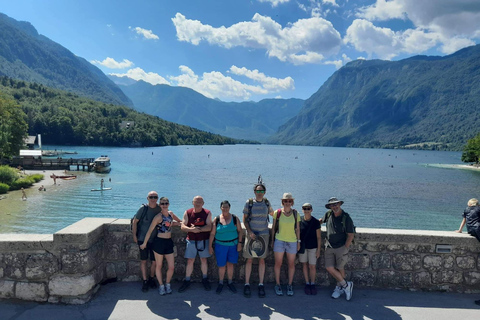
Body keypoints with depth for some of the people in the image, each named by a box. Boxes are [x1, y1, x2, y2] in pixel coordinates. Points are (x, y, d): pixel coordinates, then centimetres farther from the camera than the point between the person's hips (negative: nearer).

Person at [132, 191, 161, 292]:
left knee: (154, 261, 6)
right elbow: (135, 222, -3)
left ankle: (151, 279, 28)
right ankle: (145, 281, 20)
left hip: (155, 239, 2)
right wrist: (134, 236, -1)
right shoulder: (143, 208, -11)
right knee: (143, 261, 6)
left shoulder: (160, 209, -1)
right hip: (142, 239, -2)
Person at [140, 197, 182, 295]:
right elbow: (150, 230, -9)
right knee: (159, 266, 9)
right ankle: (161, 285, 26)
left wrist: (172, 223, 6)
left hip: (169, 243, 5)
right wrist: (144, 243, -7)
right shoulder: (159, 216, -12)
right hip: (159, 242, -5)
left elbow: (180, 222, 24)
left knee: (171, 267, 3)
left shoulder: (171, 214, 6)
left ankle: (168, 284, 25)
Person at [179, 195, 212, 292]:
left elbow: (209, 227, -13)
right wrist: (191, 229, -25)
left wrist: (198, 229, -26)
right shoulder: (188, 213, 1)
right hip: (191, 240, 1)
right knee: (190, 261, 4)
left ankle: (204, 280, 26)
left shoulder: (207, 213, -3)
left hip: (203, 241, 0)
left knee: (203, 260, 9)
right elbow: (183, 227, -6)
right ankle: (187, 281, 18)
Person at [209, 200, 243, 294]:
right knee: (221, 265, 4)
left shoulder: (235, 219, -2)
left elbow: (240, 231, 2)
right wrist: (210, 246, -2)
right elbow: (212, 234, -1)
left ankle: (230, 283, 23)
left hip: (233, 245, 1)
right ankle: (220, 283, 24)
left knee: (230, 264, 6)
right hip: (220, 245, 0)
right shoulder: (216, 220, -3)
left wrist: (239, 243, -4)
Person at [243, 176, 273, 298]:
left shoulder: (266, 202, 3)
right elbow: (245, 219, -3)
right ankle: (247, 284, 14)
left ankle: (261, 285, 18)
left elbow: (272, 213, 23)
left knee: (262, 260, 7)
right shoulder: (249, 202, -4)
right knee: (249, 260, 2)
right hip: (251, 234, -2)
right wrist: (249, 232, -11)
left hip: (264, 234, 2)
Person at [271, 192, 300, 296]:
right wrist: (272, 241, 3)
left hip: (292, 242, 1)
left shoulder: (295, 214, 1)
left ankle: (290, 285, 25)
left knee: (291, 264, 9)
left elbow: (298, 229, 7)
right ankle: (277, 285, 21)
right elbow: (273, 227, 4)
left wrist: (298, 242, 6)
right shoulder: (277, 213, -3)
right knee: (278, 263, 5)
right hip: (279, 241, -1)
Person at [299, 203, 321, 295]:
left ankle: (312, 284, 20)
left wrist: (318, 250, -5)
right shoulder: (299, 221, -6)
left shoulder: (316, 222, -9)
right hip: (302, 246, 1)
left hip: (312, 247, -1)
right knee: (305, 265, 9)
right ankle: (307, 283, 23)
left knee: (312, 266, 2)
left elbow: (319, 237, -4)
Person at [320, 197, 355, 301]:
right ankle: (346, 285, 16)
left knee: (340, 268, 5)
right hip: (329, 247, 4)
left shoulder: (346, 218, -12)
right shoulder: (329, 214, 1)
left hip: (341, 247, -4)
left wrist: (345, 249, -11)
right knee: (329, 268, -1)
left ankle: (339, 287, 27)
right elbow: (321, 220, 25)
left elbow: (350, 235, -9)